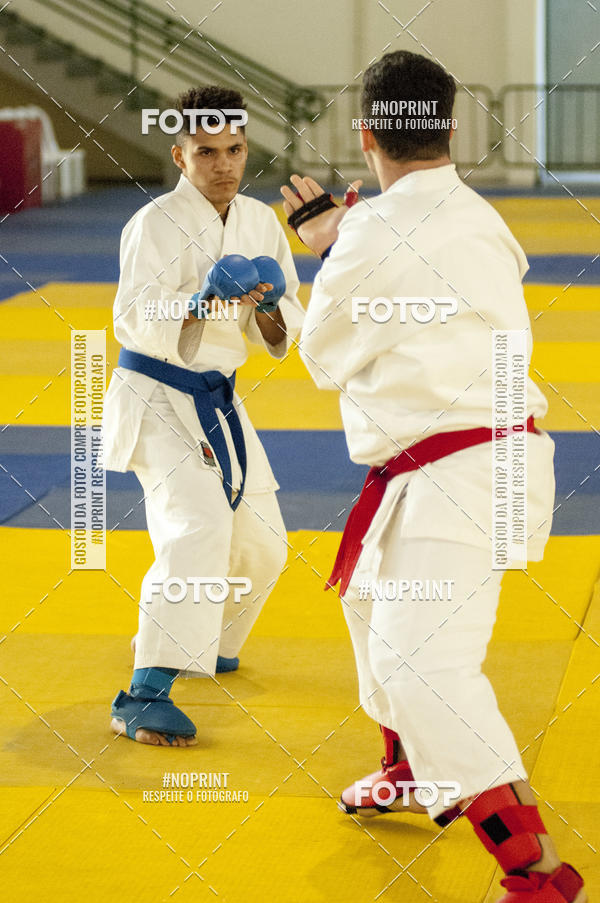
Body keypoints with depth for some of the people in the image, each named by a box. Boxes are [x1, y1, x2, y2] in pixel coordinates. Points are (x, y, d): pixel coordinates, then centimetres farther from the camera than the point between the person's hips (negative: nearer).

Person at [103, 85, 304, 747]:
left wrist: (267, 306, -17)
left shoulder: (260, 222, 3)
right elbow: (136, 324, -24)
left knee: (260, 544, 16)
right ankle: (145, 696, -26)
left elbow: (281, 334, 5)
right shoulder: (156, 224, -16)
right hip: (156, 399, -7)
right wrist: (203, 303, -39)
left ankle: (205, 644, 44)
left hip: (217, 402, 7)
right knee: (197, 526, -26)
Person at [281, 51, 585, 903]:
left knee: (419, 659, -20)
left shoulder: (379, 236, -18)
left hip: (460, 473, -10)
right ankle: (414, 773, 49)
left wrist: (330, 252, 11)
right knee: (375, 598, 30)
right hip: (483, 456, 10)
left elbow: (326, 355, -4)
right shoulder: (477, 219, 9)